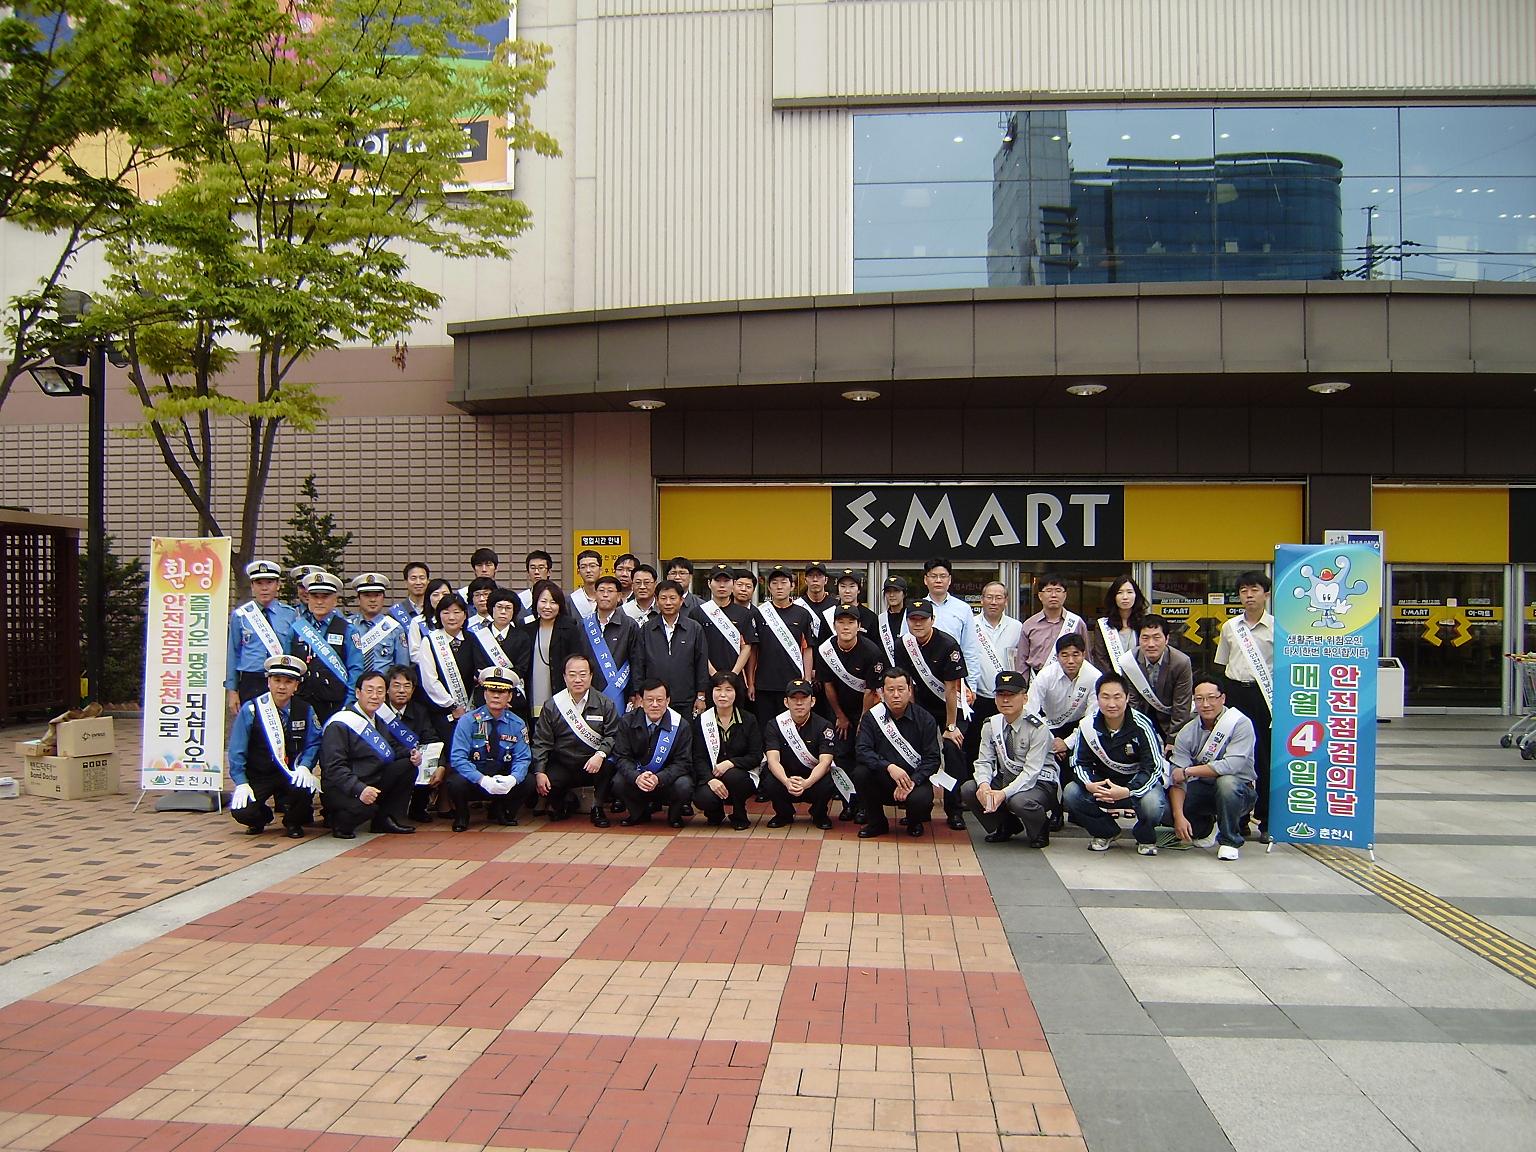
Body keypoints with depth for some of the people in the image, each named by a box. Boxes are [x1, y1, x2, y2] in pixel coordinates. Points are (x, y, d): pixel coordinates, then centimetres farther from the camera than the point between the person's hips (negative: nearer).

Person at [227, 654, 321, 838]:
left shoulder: (305, 711, -2)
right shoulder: (251, 710, -8)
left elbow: (313, 744, 1)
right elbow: (237, 750, -6)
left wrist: (304, 767, -19)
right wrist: (241, 783, -14)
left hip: (291, 775, 1)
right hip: (257, 776, -1)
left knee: (304, 787, -33)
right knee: (241, 812, -25)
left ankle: (293, 822, 3)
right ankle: (262, 817, 16)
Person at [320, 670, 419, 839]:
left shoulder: (380, 719, 10)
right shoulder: (339, 724, -15)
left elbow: (393, 749, 20)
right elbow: (334, 767, -22)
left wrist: (411, 753, -3)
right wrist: (359, 789, -35)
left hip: (374, 782, 8)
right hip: (342, 789, -8)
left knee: (407, 765, -9)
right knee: (366, 806, -37)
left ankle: (387, 819, -2)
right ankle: (341, 823, -2)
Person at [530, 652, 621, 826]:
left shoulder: (605, 704, 0)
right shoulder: (552, 706, 3)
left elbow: (614, 735, -5)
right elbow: (541, 742, 2)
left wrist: (600, 754, -24)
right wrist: (539, 772, -10)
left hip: (593, 765, -1)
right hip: (562, 767, 1)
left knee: (608, 765, -33)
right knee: (540, 786, -25)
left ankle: (598, 808, -4)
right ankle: (566, 800, 14)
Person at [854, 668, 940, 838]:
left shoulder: (924, 719, -3)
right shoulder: (871, 717, -2)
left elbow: (932, 759, -7)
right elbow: (862, 751, -14)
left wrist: (912, 782, -22)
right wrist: (889, 767, -29)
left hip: (915, 779, -1)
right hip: (881, 781, 1)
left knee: (920, 800, -33)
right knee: (860, 772, -27)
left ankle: (914, 822, 8)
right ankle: (876, 822, -3)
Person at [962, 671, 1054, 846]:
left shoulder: (1037, 727, -17)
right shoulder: (991, 725, 1)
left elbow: (1031, 771, -23)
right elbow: (984, 761, -1)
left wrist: (1004, 793, -36)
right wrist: (984, 784, -25)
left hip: (1038, 782, -6)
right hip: (1005, 778, 6)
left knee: (1019, 801, -38)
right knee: (967, 789, -16)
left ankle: (1039, 832, 0)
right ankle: (1007, 826, 9)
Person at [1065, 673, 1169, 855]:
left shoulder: (1141, 725, -20)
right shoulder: (1088, 726, -11)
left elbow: (1153, 768, -22)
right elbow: (1080, 763, -5)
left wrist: (1127, 791, -39)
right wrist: (1090, 785, -30)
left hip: (1139, 782, -3)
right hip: (1103, 782, 3)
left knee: (1152, 804, -36)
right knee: (1071, 793, -22)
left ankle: (1145, 838, 3)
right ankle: (1106, 833, 6)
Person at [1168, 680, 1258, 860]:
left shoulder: (1241, 723, -17)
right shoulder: (1187, 733, -6)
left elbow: (1232, 765, -30)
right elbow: (1177, 778, -12)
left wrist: (1187, 771, -23)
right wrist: (1178, 816, -27)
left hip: (1239, 790, -4)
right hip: (1202, 790, 4)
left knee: (1226, 781, -37)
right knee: (1166, 804, -21)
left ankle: (1230, 841, -14)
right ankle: (1206, 830, 13)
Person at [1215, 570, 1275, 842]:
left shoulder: (1275, 627, -1)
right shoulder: (1230, 626, 11)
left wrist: (1279, 698, -11)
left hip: (1264, 695, -4)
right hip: (1234, 691, 4)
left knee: (1264, 756, -1)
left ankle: (1266, 820, 8)